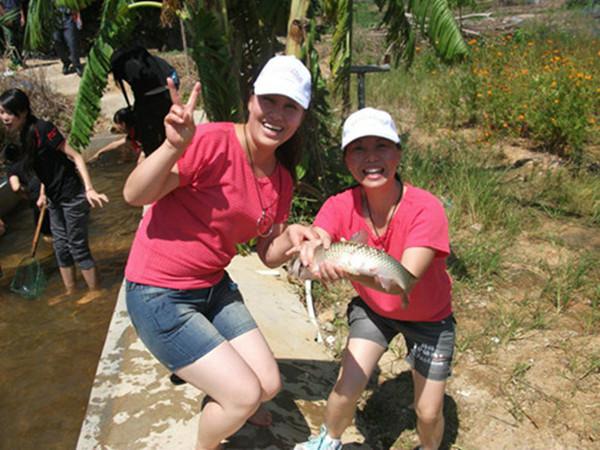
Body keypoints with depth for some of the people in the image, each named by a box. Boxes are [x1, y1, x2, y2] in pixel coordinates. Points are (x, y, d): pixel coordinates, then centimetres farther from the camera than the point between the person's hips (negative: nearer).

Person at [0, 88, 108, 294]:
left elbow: (76, 157, -21)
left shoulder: (42, 129, -19)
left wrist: (89, 189, -31)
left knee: (78, 246, -1)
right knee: (60, 246, 14)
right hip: (54, 198, 8)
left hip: (72, 195, -8)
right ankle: (70, 294, 26)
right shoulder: (22, 136, 4)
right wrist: (43, 194, 12)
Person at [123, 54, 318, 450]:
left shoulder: (282, 180, 0)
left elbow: (269, 255, 5)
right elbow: (134, 195, -25)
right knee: (246, 394, -7)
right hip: (160, 296, -7)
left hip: (215, 286, 7)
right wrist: (175, 146, -41)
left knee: (268, 384, 11)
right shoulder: (213, 143, -23)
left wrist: (292, 237, -16)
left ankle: (227, 405, 48)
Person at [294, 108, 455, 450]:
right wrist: (311, 247, -63)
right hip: (372, 308, 2)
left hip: (428, 317, -1)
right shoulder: (341, 206, -22)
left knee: (429, 413, 3)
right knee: (346, 390, -8)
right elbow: (315, 242, -38)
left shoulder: (426, 208, -32)